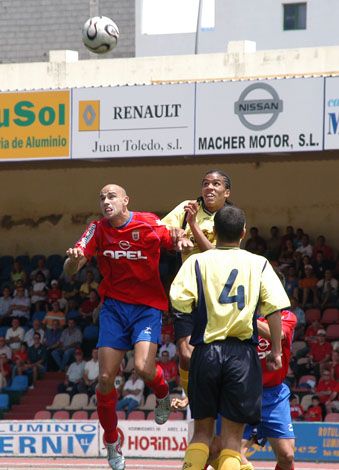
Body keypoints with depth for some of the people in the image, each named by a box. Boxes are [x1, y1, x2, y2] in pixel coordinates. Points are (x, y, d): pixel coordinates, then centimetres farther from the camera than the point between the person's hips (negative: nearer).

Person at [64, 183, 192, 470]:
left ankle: (163, 395, 13)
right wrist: (74, 259, -29)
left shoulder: (148, 224, -7)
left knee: (144, 368, -24)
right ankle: (112, 442, 16)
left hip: (148, 306, -3)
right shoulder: (98, 230, -1)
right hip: (114, 306, 3)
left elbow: (178, 245, 6)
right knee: (106, 378, -3)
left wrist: (182, 243, -20)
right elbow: (70, 271, -5)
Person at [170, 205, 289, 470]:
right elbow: (274, 308, -4)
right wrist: (276, 350, 1)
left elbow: (179, 301, -10)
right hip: (242, 354, -1)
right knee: (232, 437, 2)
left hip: (206, 351, 1)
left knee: (202, 431, 12)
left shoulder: (197, 262, 3)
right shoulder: (258, 264, 4)